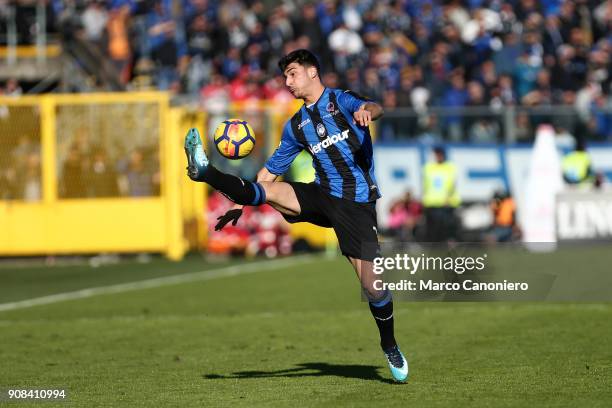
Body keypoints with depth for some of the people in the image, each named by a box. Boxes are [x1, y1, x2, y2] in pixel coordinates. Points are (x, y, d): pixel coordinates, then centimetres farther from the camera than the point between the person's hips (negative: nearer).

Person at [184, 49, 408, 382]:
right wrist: (240, 203, 12)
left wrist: (367, 111, -48)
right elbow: (271, 169, 22)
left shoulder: (341, 100, 0)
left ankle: (390, 348, 11)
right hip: (322, 195, 5)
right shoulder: (296, 125, 16)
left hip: (357, 202, -4)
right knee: (267, 190, -23)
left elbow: (373, 107, -23)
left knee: (371, 283, -8)